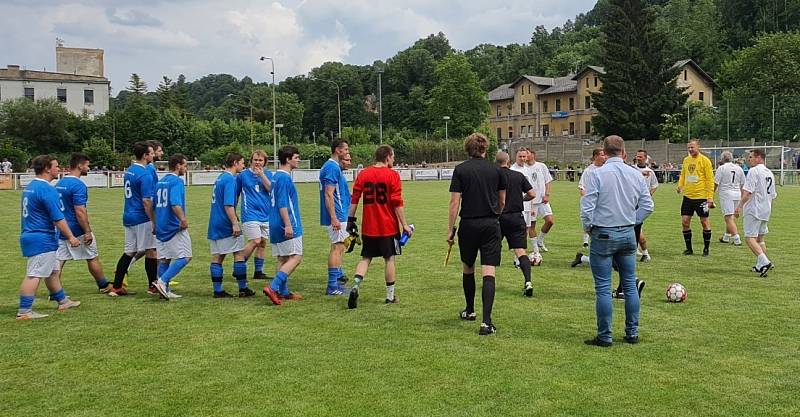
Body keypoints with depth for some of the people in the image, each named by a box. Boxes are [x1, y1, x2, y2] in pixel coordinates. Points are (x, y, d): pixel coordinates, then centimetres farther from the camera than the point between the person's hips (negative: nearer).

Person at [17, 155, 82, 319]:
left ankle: (63, 301, 30)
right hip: (42, 239, -10)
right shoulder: (47, 189, -17)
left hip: (29, 236, 10)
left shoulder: (29, 187, 13)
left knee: (52, 271, 19)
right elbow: (58, 218, -19)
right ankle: (24, 312, -7)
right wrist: (70, 237, -14)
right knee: (34, 275, -8)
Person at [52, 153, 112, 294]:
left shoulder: (59, 183, 10)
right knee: (93, 258, 8)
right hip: (77, 230, -7)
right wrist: (88, 232, -19)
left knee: (58, 261, 5)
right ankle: (104, 286, 21)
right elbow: (80, 211, -22)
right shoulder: (78, 185, -17)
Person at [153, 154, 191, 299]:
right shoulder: (176, 181, -11)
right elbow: (175, 204, -25)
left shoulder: (160, 182, 14)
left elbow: (155, 204, 19)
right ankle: (162, 281, -15)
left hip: (161, 227, 9)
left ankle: (165, 290, 12)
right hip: (175, 227, -9)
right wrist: (183, 219, -24)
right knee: (185, 257, -6)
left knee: (165, 259, 12)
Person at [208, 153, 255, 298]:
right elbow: (228, 205, -21)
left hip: (214, 225, 9)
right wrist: (235, 223, -21)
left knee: (216, 257, 6)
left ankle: (218, 290, 8)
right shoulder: (230, 179, -13)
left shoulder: (220, 178, 15)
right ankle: (243, 289, 4)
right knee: (239, 254, 0)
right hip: (226, 225, -9)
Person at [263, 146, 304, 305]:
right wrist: (288, 225, -23)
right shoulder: (284, 178, -14)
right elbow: (282, 204, -21)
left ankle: (283, 292, 15)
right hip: (286, 225, -10)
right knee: (295, 257, -9)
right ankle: (273, 287, -17)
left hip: (276, 226, 10)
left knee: (283, 259, 12)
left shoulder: (277, 176, 16)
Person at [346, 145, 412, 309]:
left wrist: (351, 219, 9)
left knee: (365, 258, 12)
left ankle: (355, 285, -9)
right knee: (389, 259, 8)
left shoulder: (363, 174, 3)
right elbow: (397, 203, -11)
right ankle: (390, 296, 14)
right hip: (388, 226, -3)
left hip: (368, 226, 3)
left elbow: (354, 199, 2)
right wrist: (404, 224, -7)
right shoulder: (392, 175, -8)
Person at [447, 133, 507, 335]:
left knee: (468, 269, 19)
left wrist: (450, 229, 0)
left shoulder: (460, 170, -2)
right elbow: (502, 201, 13)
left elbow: (455, 202, -7)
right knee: (488, 273, -4)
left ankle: (470, 311, 35)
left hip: (468, 224, 0)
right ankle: (486, 321, -12)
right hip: (491, 225, 0)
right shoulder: (496, 170, 4)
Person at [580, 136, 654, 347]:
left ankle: (604, 337, 5)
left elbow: (587, 207, -15)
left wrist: (588, 227, 2)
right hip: (628, 234, 5)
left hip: (603, 235, -5)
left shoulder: (598, 174, -12)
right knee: (630, 285, 13)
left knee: (603, 288, 1)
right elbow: (647, 206, 5)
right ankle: (632, 333, 19)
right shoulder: (636, 174, 2)